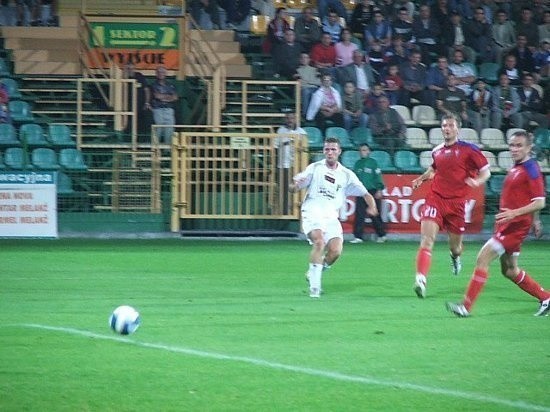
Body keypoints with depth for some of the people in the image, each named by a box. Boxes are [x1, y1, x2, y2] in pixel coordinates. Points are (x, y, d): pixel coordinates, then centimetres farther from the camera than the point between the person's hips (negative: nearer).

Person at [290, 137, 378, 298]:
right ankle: (314, 285, -23)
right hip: (313, 213, -3)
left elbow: (365, 193, 13)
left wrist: (372, 206, -8)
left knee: (336, 251, -16)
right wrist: (295, 185, -17)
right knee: (319, 242, -28)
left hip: (331, 217, 3)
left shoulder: (346, 175, 12)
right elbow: (294, 187, 8)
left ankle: (313, 273, 12)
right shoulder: (315, 168, 8)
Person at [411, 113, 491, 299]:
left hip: (456, 202, -1)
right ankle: (420, 279, -29)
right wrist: (422, 178, 12)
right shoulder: (437, 151, 10)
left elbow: (486, 171, 1)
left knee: (455, 247, 11)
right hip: (435, 198, 1)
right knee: (427, 240, -19)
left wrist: (477, 181, -19)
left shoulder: (468, 149, -2)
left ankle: (455, 256, 51)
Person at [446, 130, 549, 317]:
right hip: (505, 224, 10)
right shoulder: (515, 168, 13)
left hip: (516, 225, -10)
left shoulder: (531, 170, -13)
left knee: (483, 258, -14)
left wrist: (515, 213, -28)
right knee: (509, 271, 16)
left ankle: (466, 306, -13)